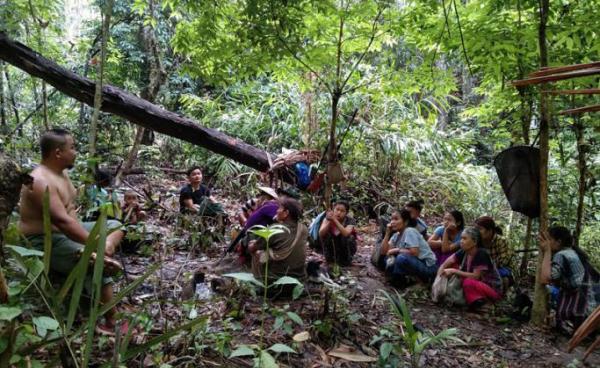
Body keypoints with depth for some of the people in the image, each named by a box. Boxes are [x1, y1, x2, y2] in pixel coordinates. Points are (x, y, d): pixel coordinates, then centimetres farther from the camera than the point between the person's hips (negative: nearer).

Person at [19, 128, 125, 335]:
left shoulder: (62, 172, 7)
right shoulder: (40, 181, -25)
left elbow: (70, 211, 4)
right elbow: (62, 221, -33)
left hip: (67, 232, 10)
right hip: (46, 242, -10)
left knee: (116, 226, 9)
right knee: (98, 265, -27)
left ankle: (93, 256, -15)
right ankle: (111, 324, -19)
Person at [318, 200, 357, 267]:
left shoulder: (350, 220, -20)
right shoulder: (327, 219, -15)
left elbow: (346, 233, -40)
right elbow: (321, 234, -29)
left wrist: (334, 220, -46)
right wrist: (329, 221, -43)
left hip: (347, 248, -1)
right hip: (332, 247, 1)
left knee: (349, 237, -30)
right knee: (325, 235, -24)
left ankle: (346, 260, -6)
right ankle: (329, 259, -4)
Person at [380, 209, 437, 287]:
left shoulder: (410, 231, -16)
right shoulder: (396, 235, 8)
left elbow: (414, 253, -25)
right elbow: (384, 252, 0)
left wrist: (396, 250, -15)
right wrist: (387, 233, -5)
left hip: (428, 267, -8)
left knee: (402, 258, -32)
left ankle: (397, 281, -8)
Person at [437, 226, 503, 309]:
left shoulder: (482, 254, -23)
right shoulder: (464, 252, -4)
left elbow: (475, 277, -28)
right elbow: (444, 265, -3)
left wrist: (454, 271, -27)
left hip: (493, 289, -7)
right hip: (477, 285, 7)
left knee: (468, 283, -36)